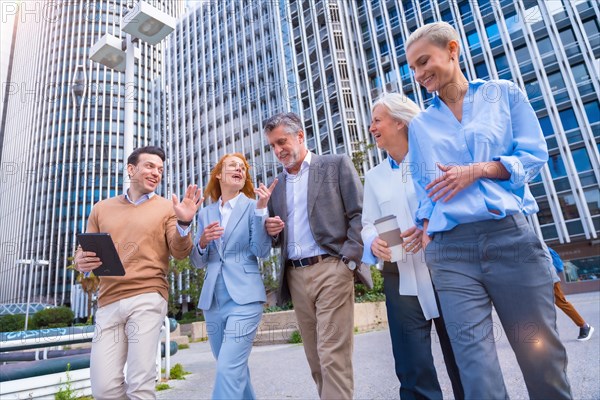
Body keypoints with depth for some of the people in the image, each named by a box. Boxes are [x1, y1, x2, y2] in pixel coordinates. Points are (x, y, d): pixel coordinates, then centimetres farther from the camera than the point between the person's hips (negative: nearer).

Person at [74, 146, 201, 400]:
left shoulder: (167, 208, 7)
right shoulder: (101, 209, 17)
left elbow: (179, 253, -1)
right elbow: (84, 252, 17)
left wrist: (184, 223, -20)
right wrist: (81, 262, -8)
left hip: (148, 298, -3)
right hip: (108, 302, 3)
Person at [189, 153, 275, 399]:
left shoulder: (253, 207, 1)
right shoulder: (205, 214, 12)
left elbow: (262, 252, -9)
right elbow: (197, 262, 11)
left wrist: (261, 209, -17)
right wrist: (202, 242, -11)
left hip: (244, 299, -4)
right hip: (213, 302, 5)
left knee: (228, 369, -11)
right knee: (234, 368, 16)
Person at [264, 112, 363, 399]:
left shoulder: (336, 165, 3)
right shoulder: (277, 185, 18)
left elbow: (359, 214, -3)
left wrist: (348, 260, -13)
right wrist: (270, 230, -1)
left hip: (330, 269, -5)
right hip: (295, 276, 6)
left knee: (333, 354, -7)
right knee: (316, 357, 11)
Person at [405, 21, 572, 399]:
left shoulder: (504, 93, 9)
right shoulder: (420, 125, 14)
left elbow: (535, 154, 3)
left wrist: (476, 171, -10)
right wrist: (425, 234, 4)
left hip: (510, 235, -1)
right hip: (450, 249, 1)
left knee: (541, 350, 9)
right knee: (475, 358, -2)